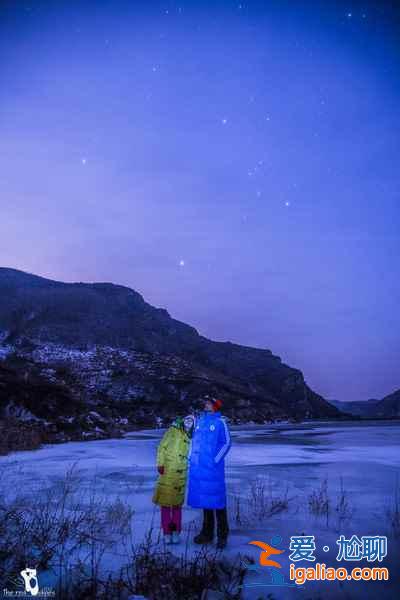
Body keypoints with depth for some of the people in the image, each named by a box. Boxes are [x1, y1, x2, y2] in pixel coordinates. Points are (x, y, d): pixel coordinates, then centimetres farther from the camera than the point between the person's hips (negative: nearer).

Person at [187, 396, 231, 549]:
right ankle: (207, 533, 24)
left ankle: (222, 536, 8)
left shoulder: (220, 422, -5)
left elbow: (226, 443, -6)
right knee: (204, 498, 13)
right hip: (198, 467, 6)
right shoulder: (199, 421, 11)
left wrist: (216, 459, -12)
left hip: (213, 467, -6)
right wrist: (191, 459, 10)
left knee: (217, 499, -2)